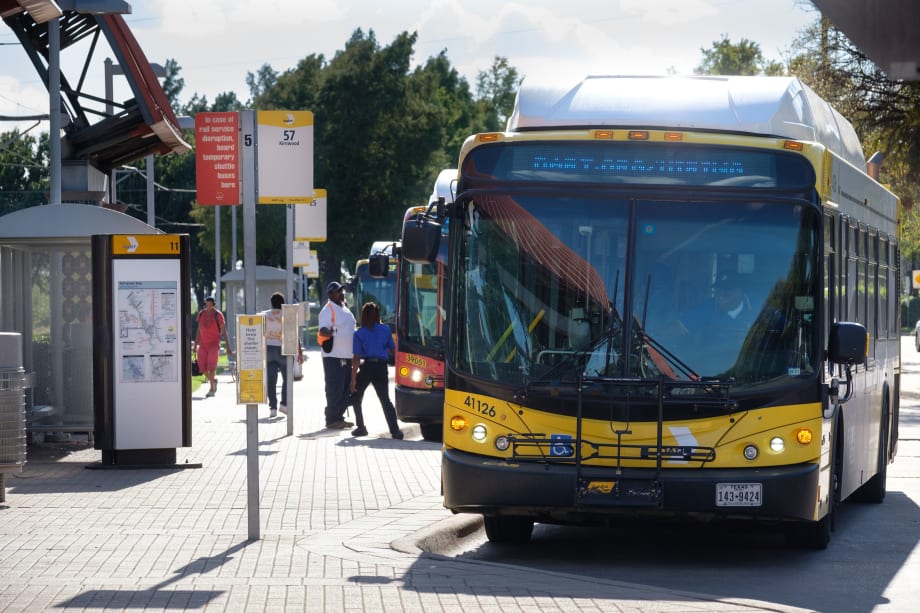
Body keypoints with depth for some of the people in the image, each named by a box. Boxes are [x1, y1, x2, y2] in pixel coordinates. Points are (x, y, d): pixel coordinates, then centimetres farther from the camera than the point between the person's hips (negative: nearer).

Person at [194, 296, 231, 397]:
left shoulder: (218, 315, -9)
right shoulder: (201, 314, 5)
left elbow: (224, 332, -8)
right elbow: (199, 330, 14)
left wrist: (228, 347, -11)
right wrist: (195, 345, 14)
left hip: (214, 344, -5)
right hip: (203, 345, 5)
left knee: (211, 366, -16)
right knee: (202, 367, 0)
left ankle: (212, 389, -8)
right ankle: (213, 380, 27)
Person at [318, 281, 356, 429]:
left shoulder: (345, 309, 17)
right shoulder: (328, 310, -11)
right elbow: (323, 329, -21)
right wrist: (328, 331, -44)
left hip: (347, 356, 9)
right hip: (333, 356, -9)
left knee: (345, 389, 11)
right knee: (335, 389, -7)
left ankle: (339, 417, 19)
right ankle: (332, 419, -3)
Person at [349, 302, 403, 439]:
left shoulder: (359, 333, -3)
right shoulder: (385, 330, 4)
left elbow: (357, 358, -7)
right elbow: (393, 349, 14)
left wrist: (353, 379, -6)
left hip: (366, 367, -2)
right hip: (381, 367, 2)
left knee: (355, 397, 17)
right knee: (385, 399, 5)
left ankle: (361, 428, 13)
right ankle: (395, 430, -10)